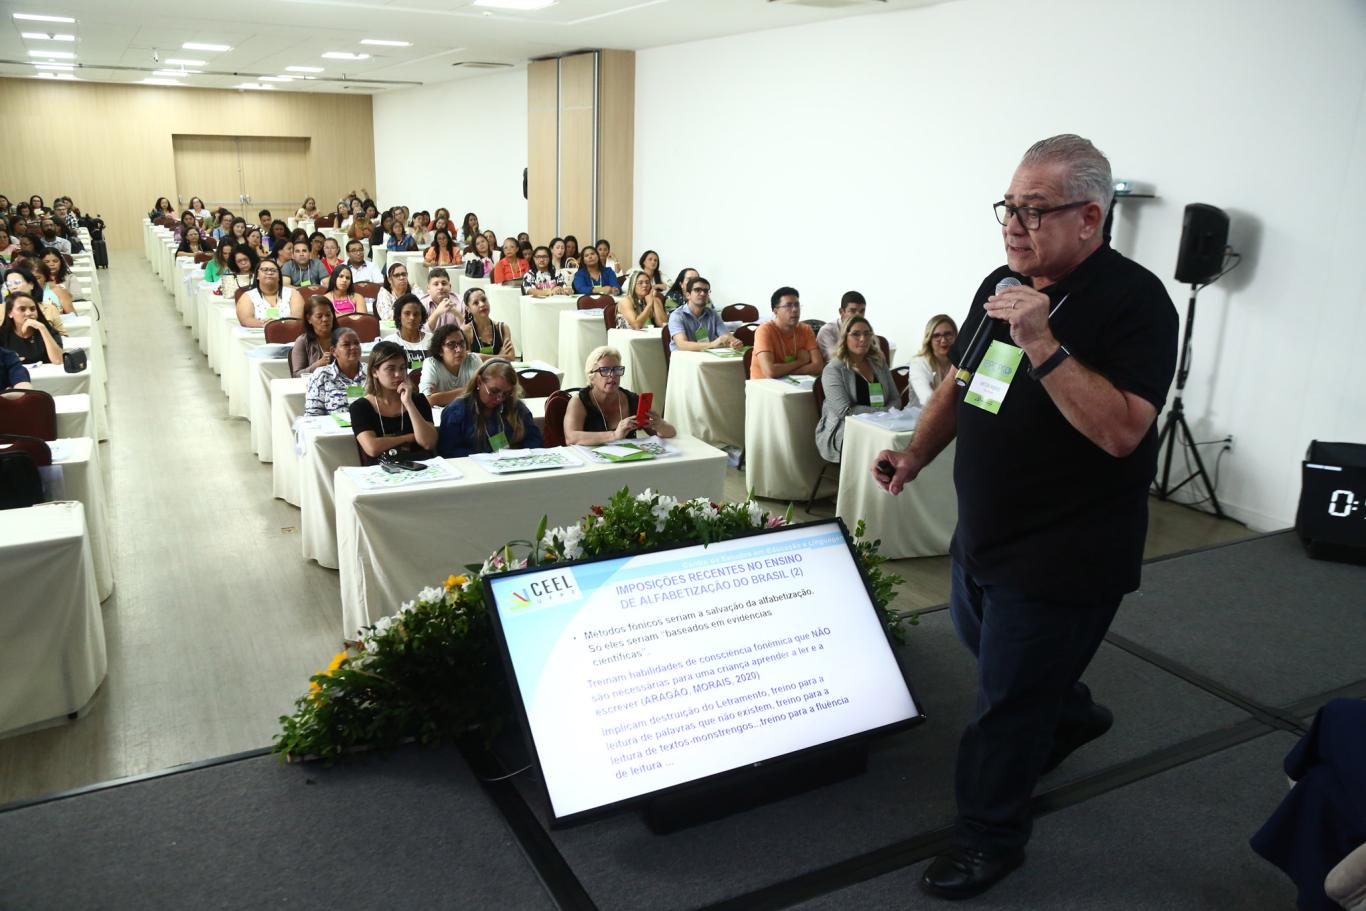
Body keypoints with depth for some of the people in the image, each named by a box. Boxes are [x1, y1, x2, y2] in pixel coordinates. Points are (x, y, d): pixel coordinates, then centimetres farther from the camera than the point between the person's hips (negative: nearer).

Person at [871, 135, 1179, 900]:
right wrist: (917, 454, 2)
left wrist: (1043, 344, -35)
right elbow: (960, 382, 15)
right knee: (980, 639, 27)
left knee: (1010, 700, 4)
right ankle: (1072, 715, 57)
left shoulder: (1135, 301, -19)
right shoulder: (1002, 285, 4)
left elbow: (1122, 430, -29)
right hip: (985, 532, 8)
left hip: (1063, 556, -8)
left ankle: (991, 838, 27)